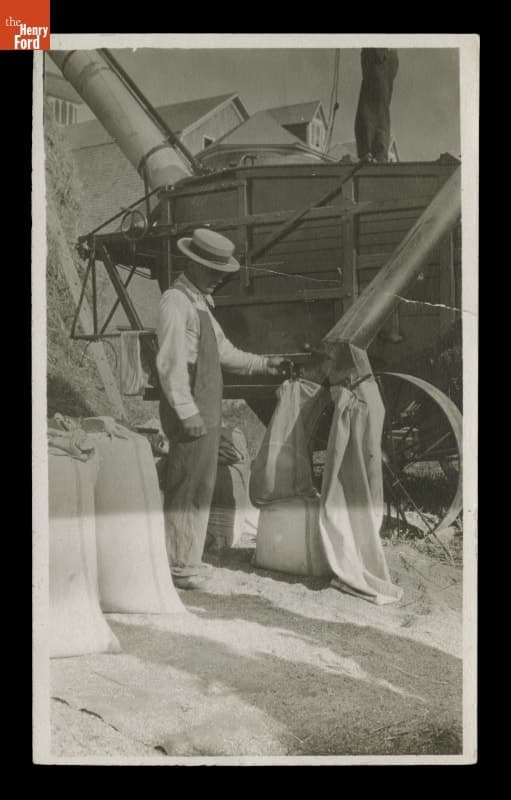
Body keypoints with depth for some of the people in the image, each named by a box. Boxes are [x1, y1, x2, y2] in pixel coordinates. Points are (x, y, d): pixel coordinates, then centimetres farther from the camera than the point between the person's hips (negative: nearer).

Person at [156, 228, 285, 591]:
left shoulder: (201, 302, 18)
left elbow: (223, 350, 23)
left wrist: (262, 363, 15)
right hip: (191, 410, -10)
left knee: (201, 484, 16)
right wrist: (187, 412, -22)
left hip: (208, 408, 10)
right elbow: (171, 363, -20)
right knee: (188, 486, -3)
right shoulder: (176, 302, -14)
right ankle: (177, 566, 7)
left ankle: (187, 557, 28)